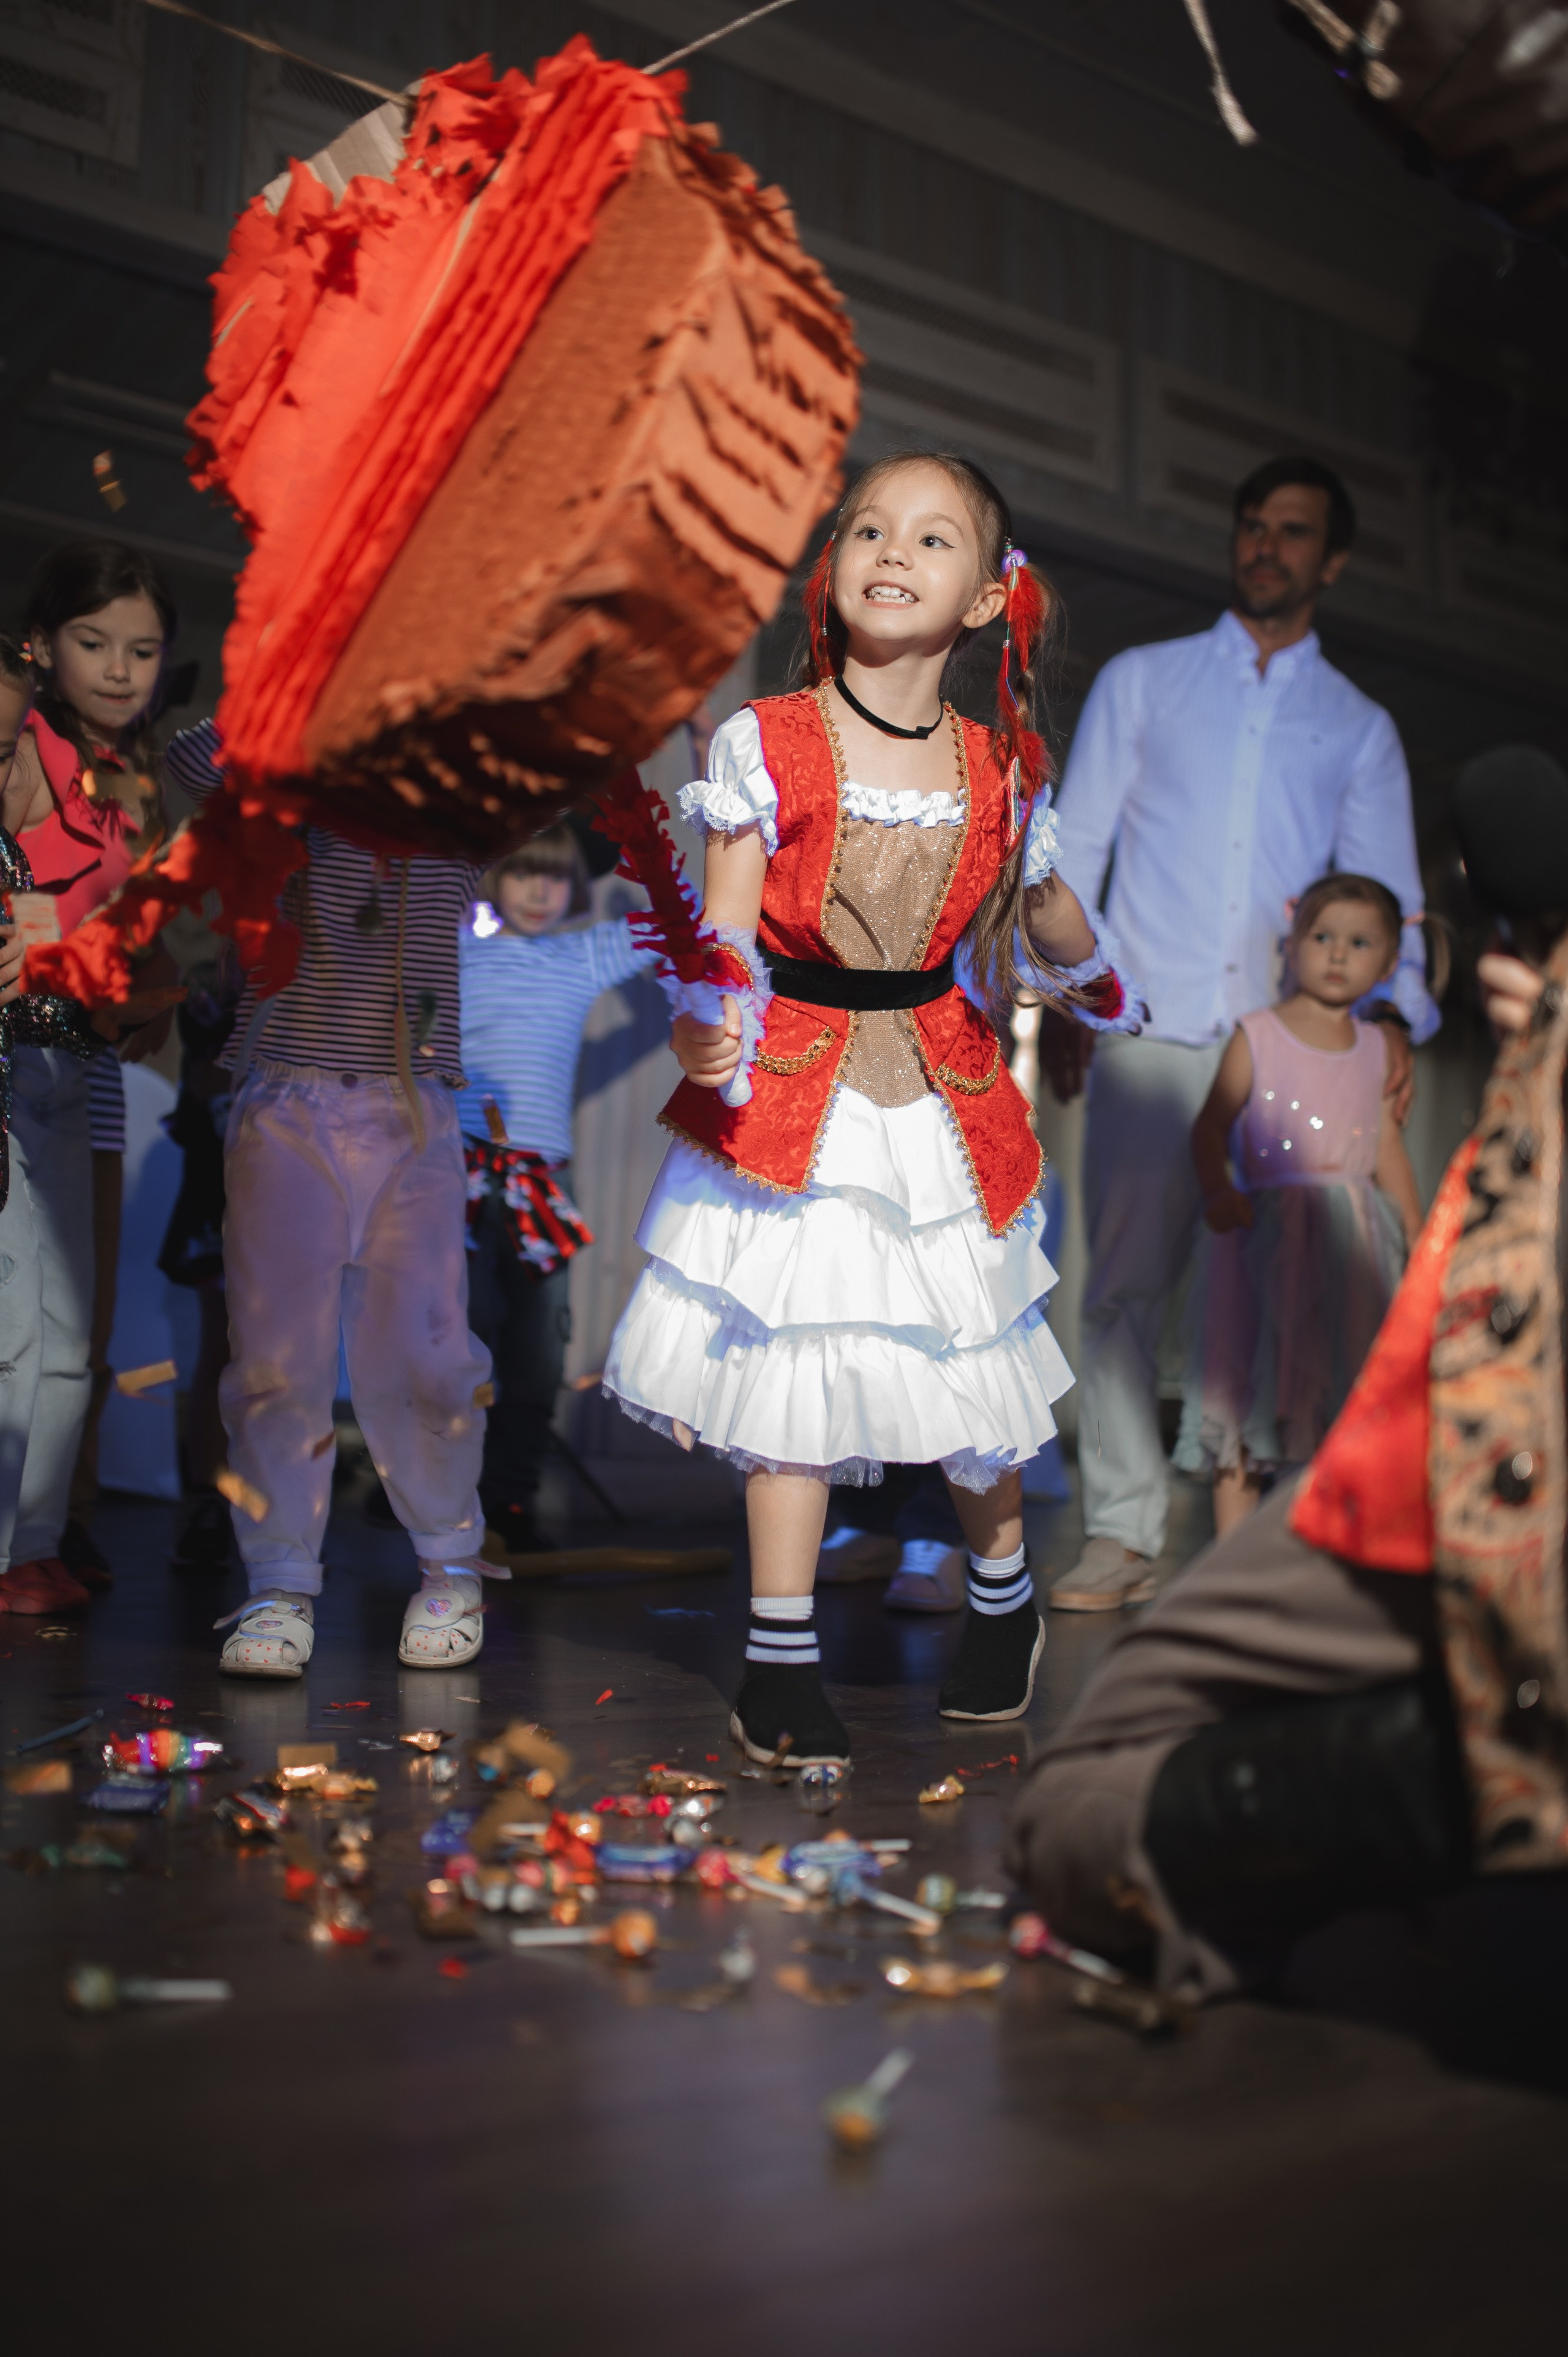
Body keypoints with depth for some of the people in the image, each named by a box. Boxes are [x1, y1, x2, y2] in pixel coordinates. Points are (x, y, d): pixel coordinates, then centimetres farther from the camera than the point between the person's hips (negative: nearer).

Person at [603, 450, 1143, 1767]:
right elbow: (725, 936, -13)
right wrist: (709, 1030, -29)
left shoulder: (1001, 770, 0)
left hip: (941, 1089, 3)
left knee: (962, 1359, 10)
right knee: (788, 1360, -3)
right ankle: (781, 1659, 12)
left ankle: (1004, 1596, 38)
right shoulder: (768, 745, -8)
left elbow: (1046, 914, 16)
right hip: (795, 1089, -2)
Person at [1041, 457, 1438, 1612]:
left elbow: (1388, 898, 10)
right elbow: (1073, 849, 11)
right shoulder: (1144, 682, 16)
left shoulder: (1360, 727, 18)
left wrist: (1394, 1012, -9)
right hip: (1149, 1037, 0)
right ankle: (1125, 1536, -1)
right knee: (1126, 1286, -6)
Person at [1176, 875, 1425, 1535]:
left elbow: (1388, 1145, 16)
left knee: (1347, 1391, 7)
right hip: (1271, 1230, -4)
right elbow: (1212, 1124, -6)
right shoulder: (1256, 1035, -1)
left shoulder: (1375, 1046, 11)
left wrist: (1418, 1233, 15)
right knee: (1245, 1384, -4)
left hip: (1356, 1239, 4)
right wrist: (1215, 1189, -24)